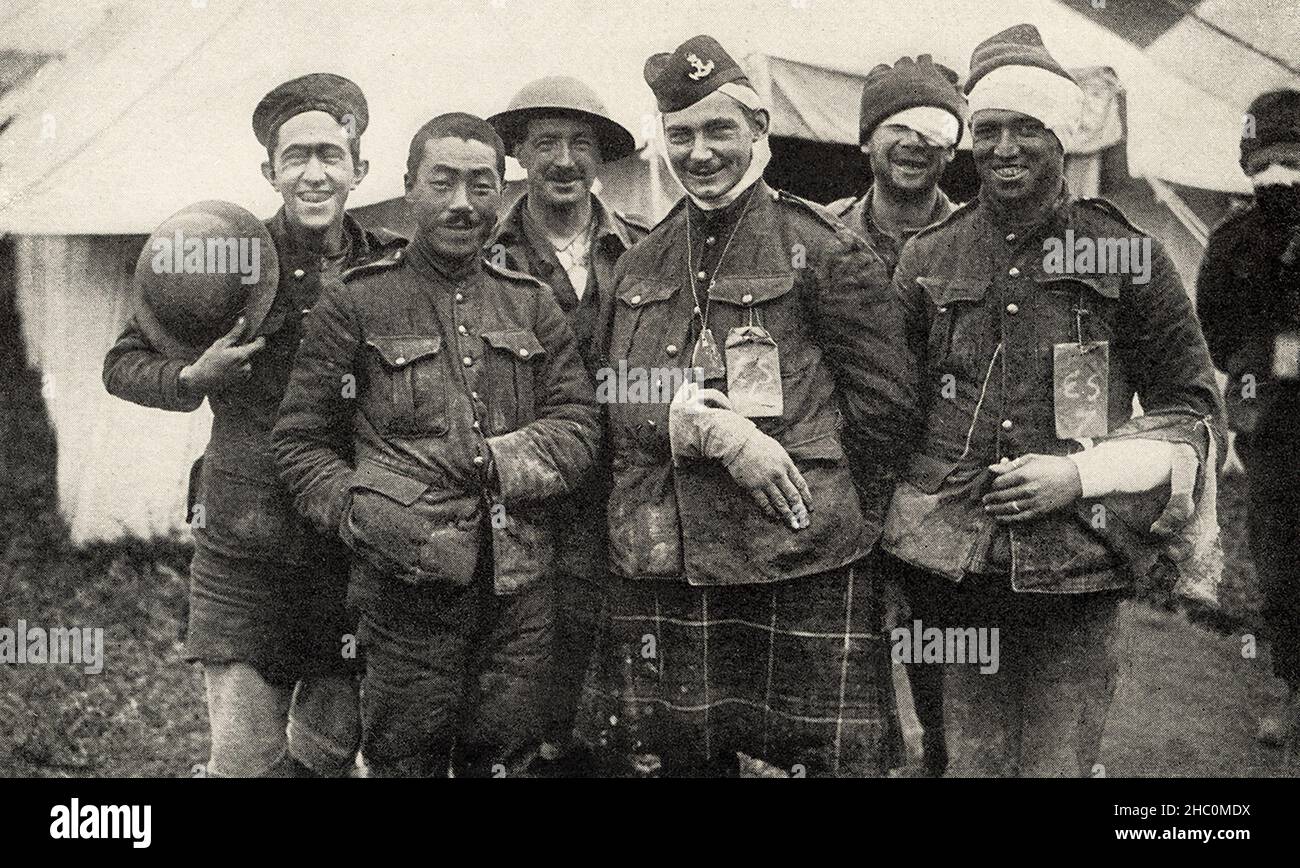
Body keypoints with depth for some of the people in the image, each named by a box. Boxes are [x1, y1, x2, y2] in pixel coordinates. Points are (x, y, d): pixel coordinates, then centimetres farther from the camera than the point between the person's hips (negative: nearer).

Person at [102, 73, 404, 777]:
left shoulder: (395, 266, 2)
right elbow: (122, 363, 6)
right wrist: (191, 379, -13)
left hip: (356, 555, 2)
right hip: (243, 554, -2)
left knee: (330, 751, 12)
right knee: (246, 759, -2)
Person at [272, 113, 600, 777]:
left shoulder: (532, 305, 14)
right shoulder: (356, 304, 2)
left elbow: (577, 424, 7)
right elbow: (301, 441, 2)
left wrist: (497, 462, -11)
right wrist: (360, 512, -15)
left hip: (519, 585, 4)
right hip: (408, 588, -3)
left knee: (503, 759, 12)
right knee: (406, 759, 4)